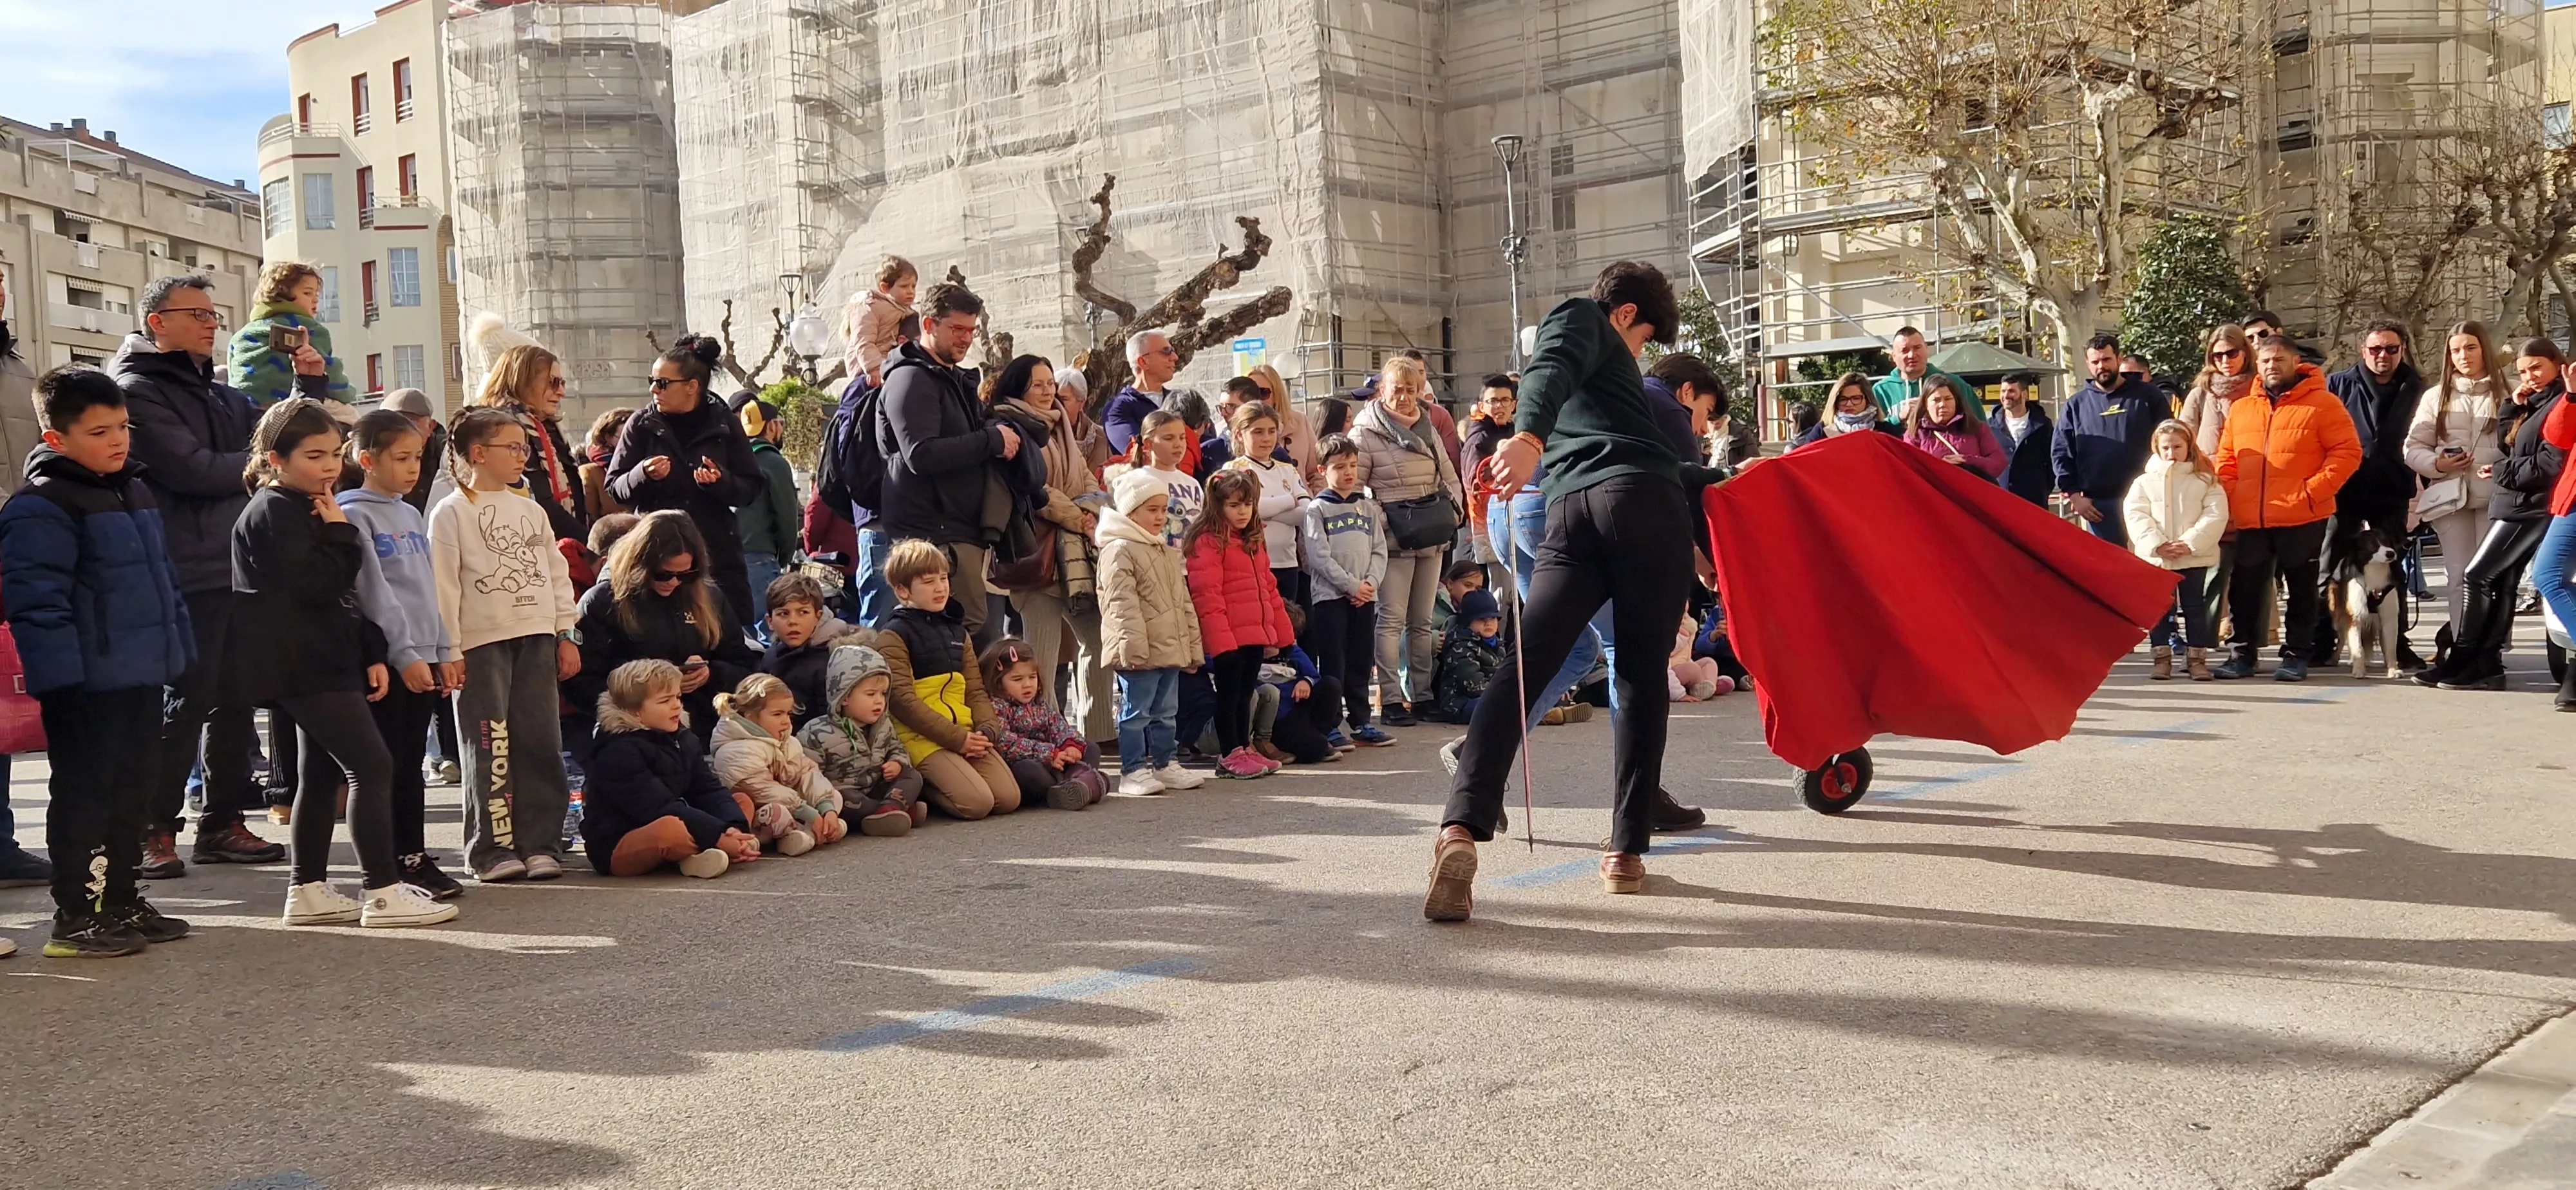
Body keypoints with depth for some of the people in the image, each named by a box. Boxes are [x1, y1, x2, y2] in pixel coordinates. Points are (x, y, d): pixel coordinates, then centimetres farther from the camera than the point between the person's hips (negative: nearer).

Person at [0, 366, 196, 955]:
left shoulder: (135, 491, 14)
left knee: (129, 792, 16)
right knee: (84, 796, 0)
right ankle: (76, 916, 8)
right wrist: (61, 674, -23)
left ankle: (122, 900, 27)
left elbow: (163, 575, 21)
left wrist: (177, 651, 18)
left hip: (139, 679, 9)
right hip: (85, 685, -9)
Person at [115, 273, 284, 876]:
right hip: (186, 576, -8)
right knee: (186, 702, -5)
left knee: (236, 699, 10)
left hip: (239, 569, 8)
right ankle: (155, 831, 4)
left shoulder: (221, 394, 20)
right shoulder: (136, 390, -6)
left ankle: (223, 823, 19)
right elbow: (193, 469, -16)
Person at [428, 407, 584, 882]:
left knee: (540, 743, 3)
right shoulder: (451, 513, -1)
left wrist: (566, 635, 11)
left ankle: (540, 843, 8)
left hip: (536, 638, 5)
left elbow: (557, 574, 17)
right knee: (490, 747, -4)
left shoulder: (532, 511, 17)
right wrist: (447, 652, -11)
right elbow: (443, 586, -6)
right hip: (481, 643, -5)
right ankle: (492, 849, 3)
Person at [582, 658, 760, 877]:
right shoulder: (618, 753, -19)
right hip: (617, 849, -9)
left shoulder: (684, 740, 8)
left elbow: (709, 791, 1)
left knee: (743, 803, 6)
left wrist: (735, 828, -19)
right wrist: (720, 837, -31)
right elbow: (660, 809, -27)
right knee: (671, 828, -41)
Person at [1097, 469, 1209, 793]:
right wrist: (1134, 645, -24)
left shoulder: (1167, 551, 18)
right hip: (1139, 654, -9)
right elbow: (1122, 603, -18)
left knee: (1166, 712, 15)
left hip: (1170, 649, 9)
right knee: (1136, 712, -4)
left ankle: (1165, 764, 23)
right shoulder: (1119, 551, -11)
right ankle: (1133, 771, 0)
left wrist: (1193, 645, 19)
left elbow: (1183, 600, 22)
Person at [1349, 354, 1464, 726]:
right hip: (1394, 538, -6)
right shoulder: (1365, 432, -6)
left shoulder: (1427, 429, 13)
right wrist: (1378, 519, -17)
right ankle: (1390, 699, -8)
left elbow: (1448, 474, 20)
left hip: (1431, 538, 6)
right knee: (1392, 619, -9)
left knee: (1422, 621, 11)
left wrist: (1453, 508, 5)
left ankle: (1422, 693, 18)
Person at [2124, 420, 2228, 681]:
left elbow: (2215, 515, -5)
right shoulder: (2145, 482, 7)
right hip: (2155, 558, 1)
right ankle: (2162, 657, 11)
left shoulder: (2205, 481, 4)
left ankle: (2197, 657, 12)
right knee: (2159, 608, 4)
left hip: (2195, 558, -1)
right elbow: (2135, 515, -3)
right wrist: (2157, 544, -16)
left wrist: (2190, 543, -16)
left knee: (2195, 608, 4)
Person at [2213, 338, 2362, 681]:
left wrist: (2313, 491, -14)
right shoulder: (2240, 409, 12)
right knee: (2244, 588, 7)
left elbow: (2347, 452, -6)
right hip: (2250, 521, 4)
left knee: (2302, 589, 7)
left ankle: (2296, 655, 15)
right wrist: (2230, 500, 2)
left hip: (2302, 520, -4)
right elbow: (2226, 461, 16)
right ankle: (2242, 654, 16)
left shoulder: (2321, 404, -1)